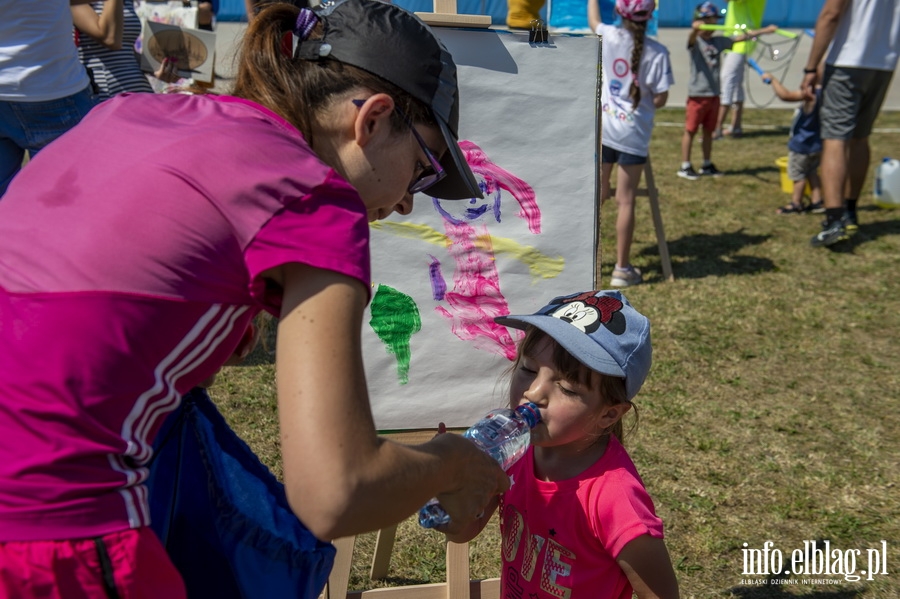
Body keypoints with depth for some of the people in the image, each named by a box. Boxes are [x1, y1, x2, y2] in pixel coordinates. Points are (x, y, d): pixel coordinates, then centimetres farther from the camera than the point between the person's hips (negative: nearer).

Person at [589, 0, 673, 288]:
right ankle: (622, 269, 9)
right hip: (633, 135, -3)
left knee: (598, 194, 18)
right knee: (626, 201, 2)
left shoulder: (608, 37, -3)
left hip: (603, 129, 4)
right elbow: (660, 99, -10)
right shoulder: (657, 51, -11)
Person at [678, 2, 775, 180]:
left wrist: (765, 30, 9)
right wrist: (694, 28, -54)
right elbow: (692, 38, -31)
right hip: (697, 94, -6)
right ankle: (685, 167, 5)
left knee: (708, 131, 14)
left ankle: (707, 165, 23)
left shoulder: (719, 41, 10)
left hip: (714, 94, 6)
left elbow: (742, 37, 12)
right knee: (690, 130, 0)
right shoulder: (695, 42, -8)